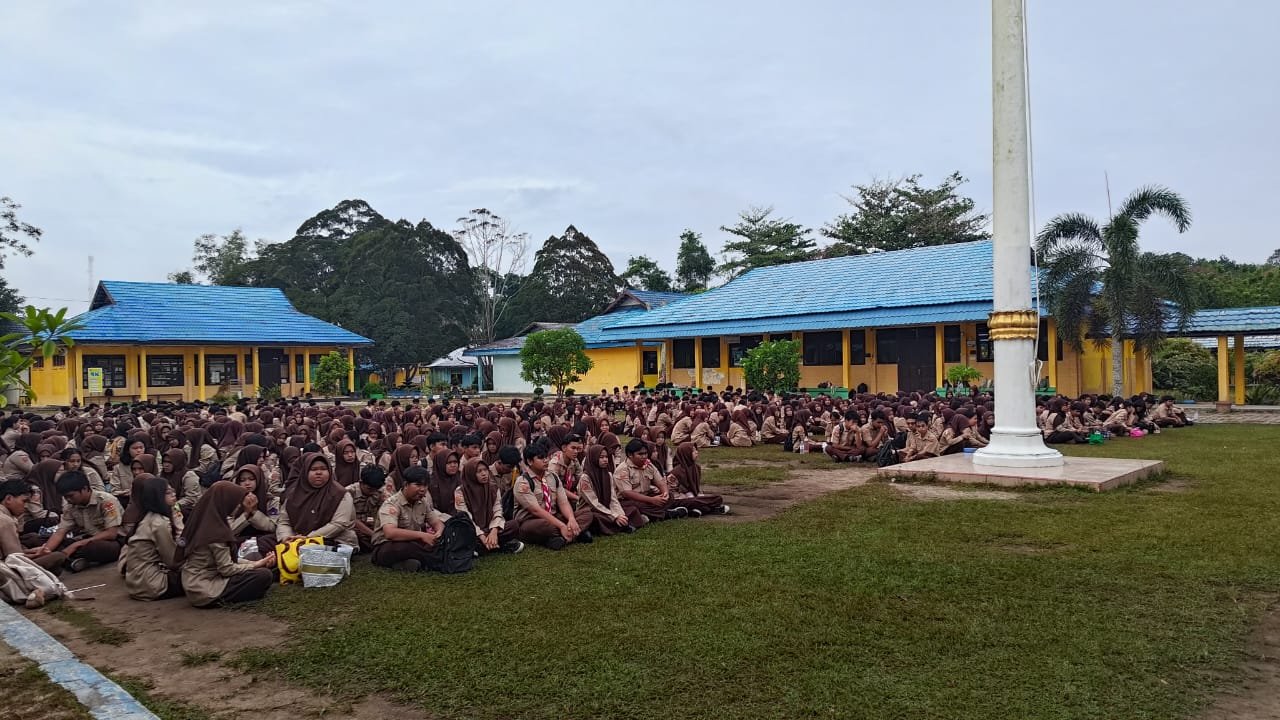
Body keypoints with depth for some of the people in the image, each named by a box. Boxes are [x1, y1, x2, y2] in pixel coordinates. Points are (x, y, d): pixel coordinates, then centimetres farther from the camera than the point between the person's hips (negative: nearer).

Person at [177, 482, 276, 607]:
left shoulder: (203, 522, 5)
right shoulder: (215, 530, -23)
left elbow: (227, 560, 9)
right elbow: (227, 569, -18)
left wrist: (256, 563, 3)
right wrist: (256, 565, -5)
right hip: (205, 591, -9)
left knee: (261, 569, 16)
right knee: (265, 575, -14)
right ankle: (222, 599, -4)